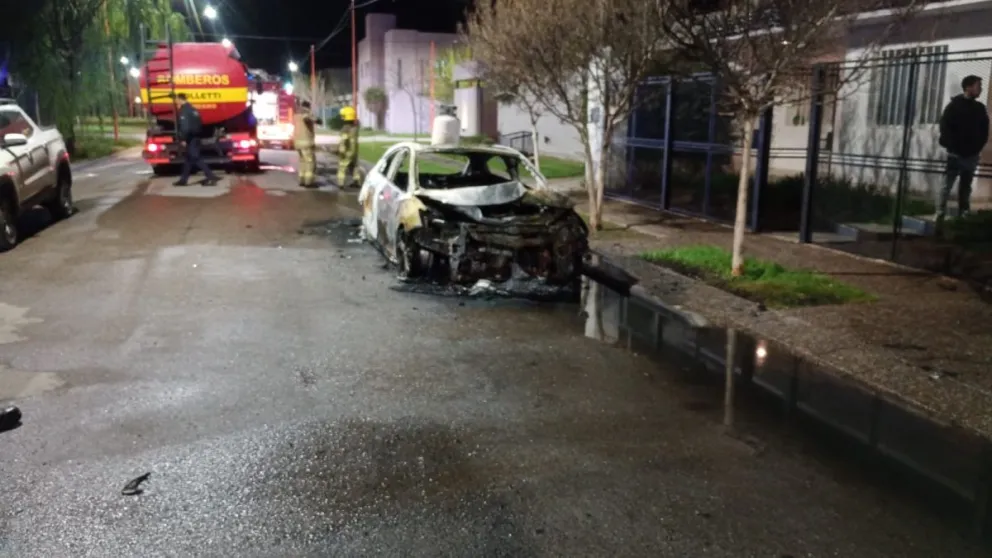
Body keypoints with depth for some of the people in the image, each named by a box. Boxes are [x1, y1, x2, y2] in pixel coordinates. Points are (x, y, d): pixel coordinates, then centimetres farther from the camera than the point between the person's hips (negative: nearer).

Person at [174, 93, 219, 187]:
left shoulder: (183, 110, -15)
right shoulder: (193, 109, 14)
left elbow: (185, 127, -22)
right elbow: (200, 124, 18)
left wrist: (183, 139, -16)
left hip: (190, 138, -10)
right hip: (195, 137, 10)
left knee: (196, 159, -8)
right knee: (188, 159, 14)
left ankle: (211, 177, -12)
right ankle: (183, 180, 20)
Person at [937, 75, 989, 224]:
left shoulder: (980, 108, 11)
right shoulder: (954, 105, -1)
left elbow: (984, 130, 13)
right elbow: (945, 127, -7)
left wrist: (978, 146, -1)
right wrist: (953, 146, -13)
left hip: (972, 155, 4)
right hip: (955, 154, -4)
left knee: (966, 187, 8)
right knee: (947, 185, -7)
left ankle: (963, 216, 12)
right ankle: (940, 215, -8)